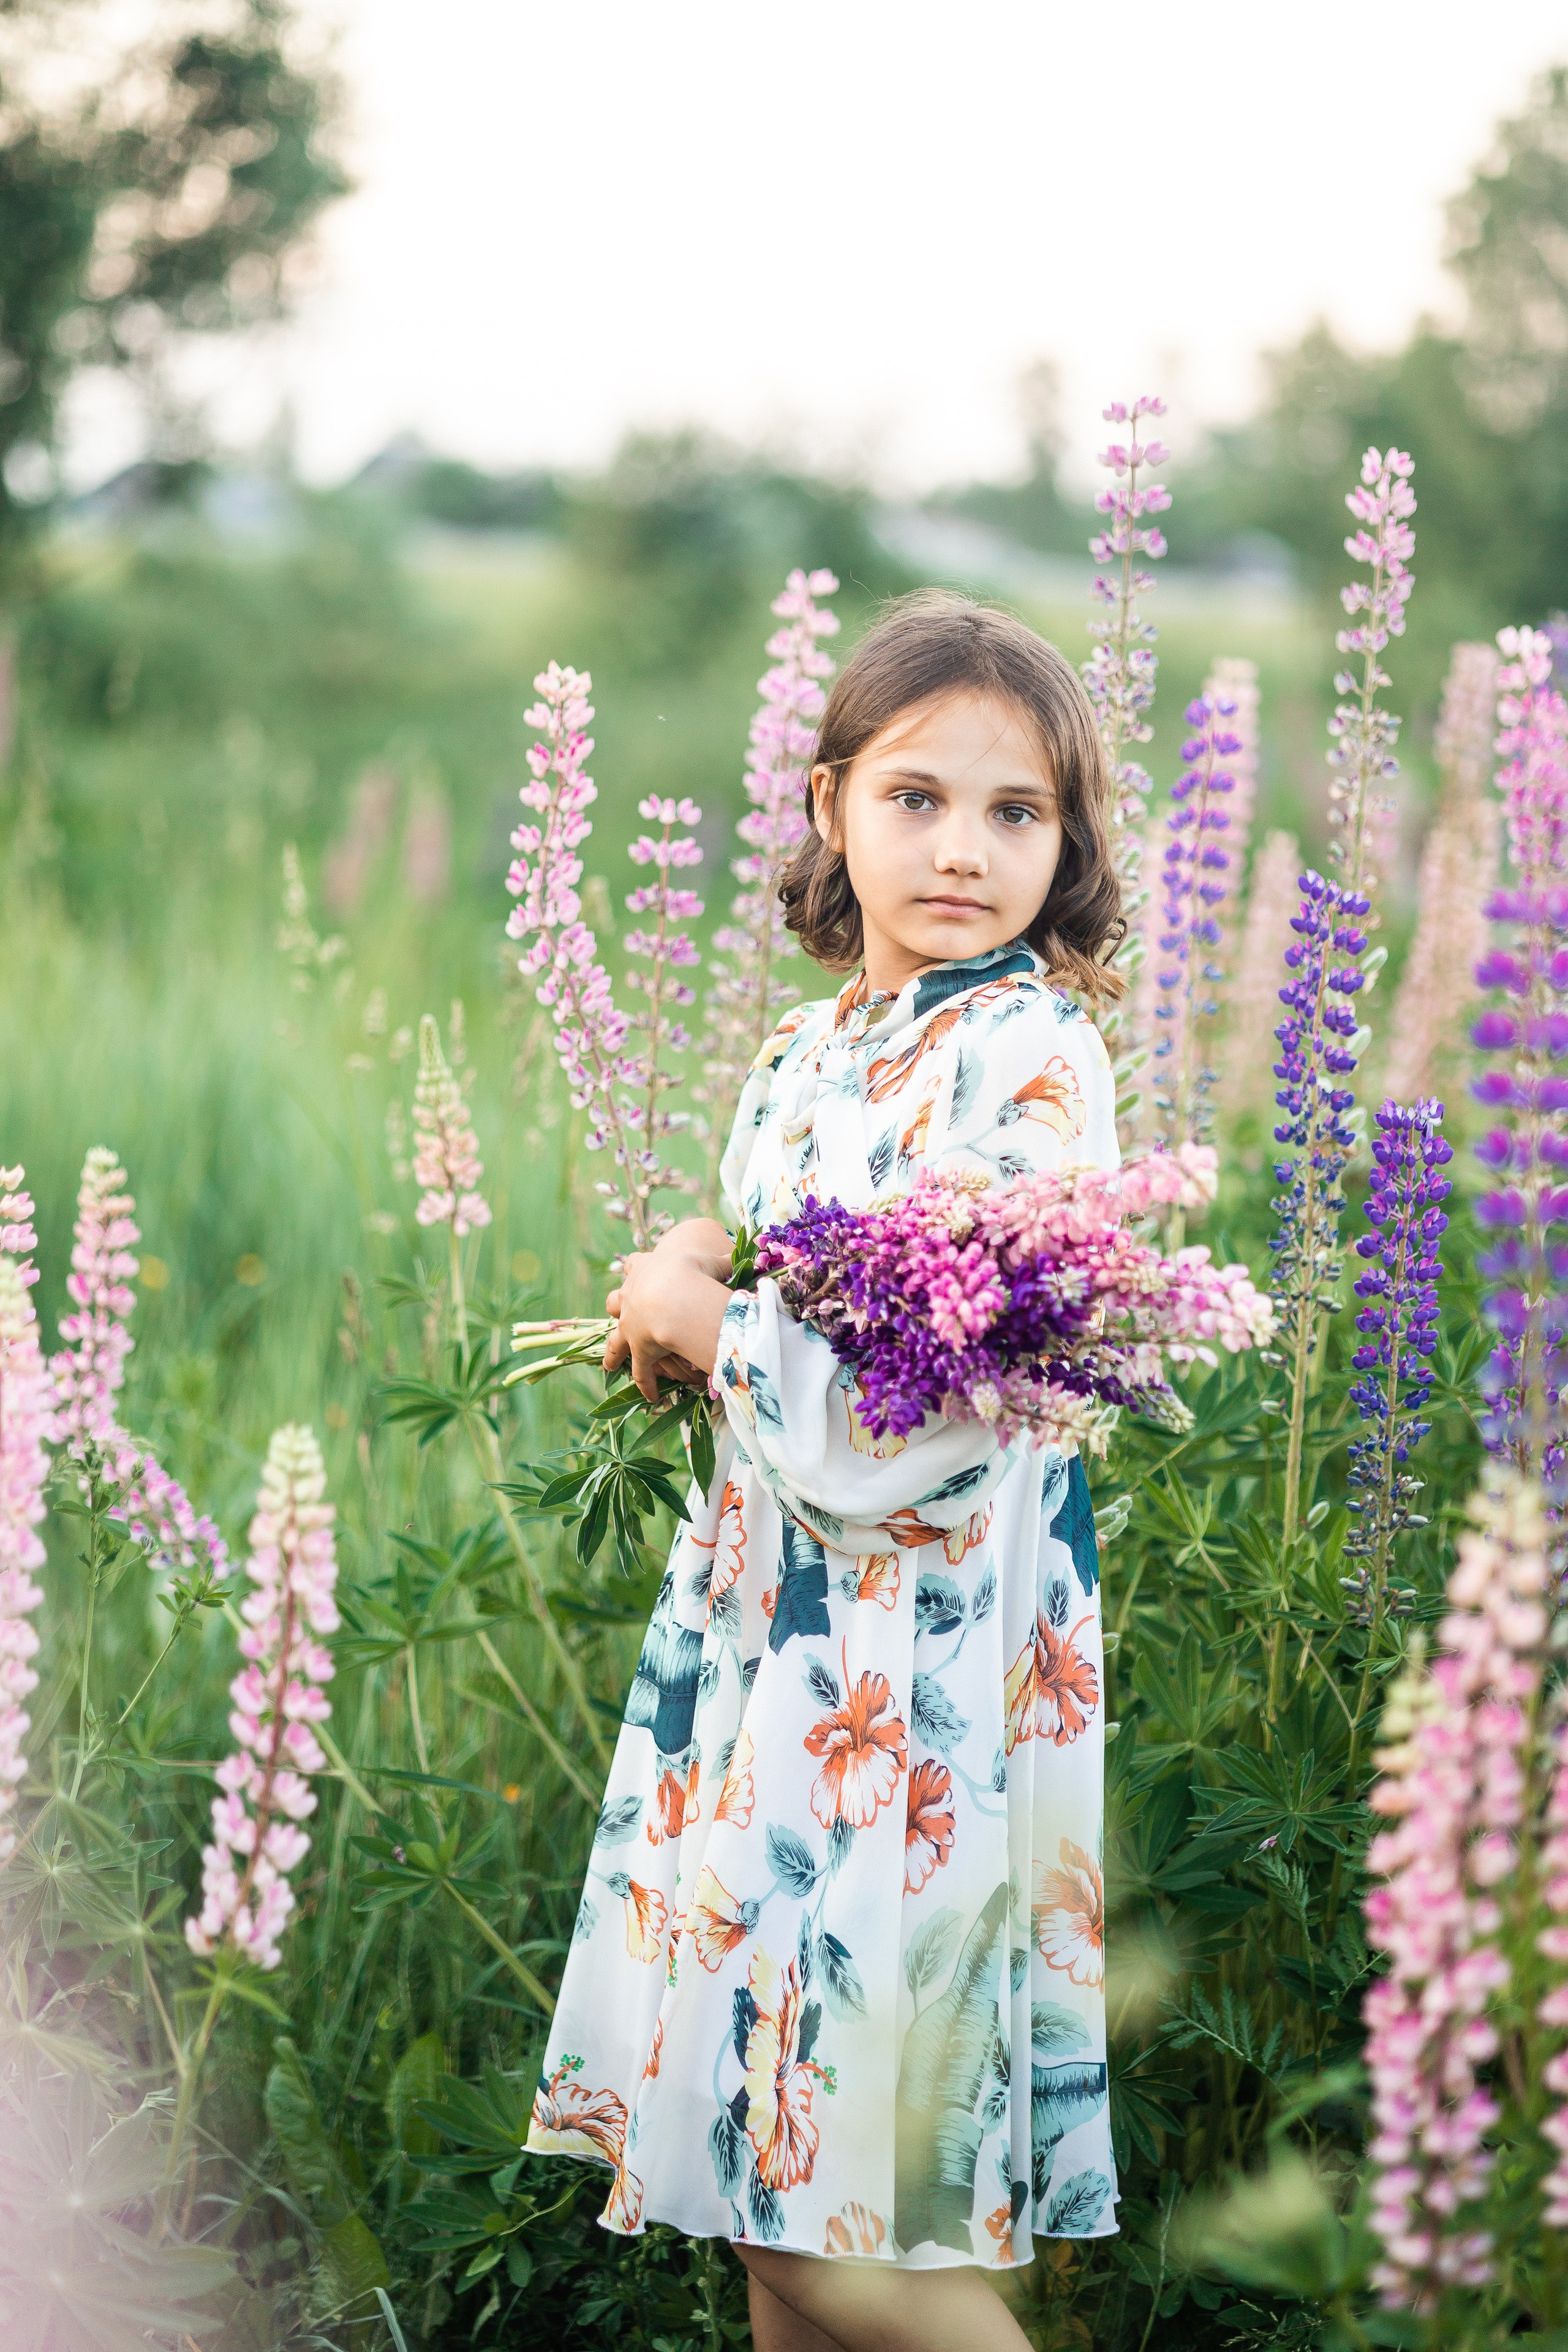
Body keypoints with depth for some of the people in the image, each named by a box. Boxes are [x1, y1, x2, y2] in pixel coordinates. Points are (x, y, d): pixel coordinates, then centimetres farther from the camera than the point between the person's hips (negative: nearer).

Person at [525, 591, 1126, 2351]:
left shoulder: (1033, 1062, -13)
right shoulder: (801, 1056, 11)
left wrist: (701, 1317, -6)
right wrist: (675, 1308, 3)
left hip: (921, 1665, -7)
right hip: (752, 1634, 8)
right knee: (767, 2192, 11)